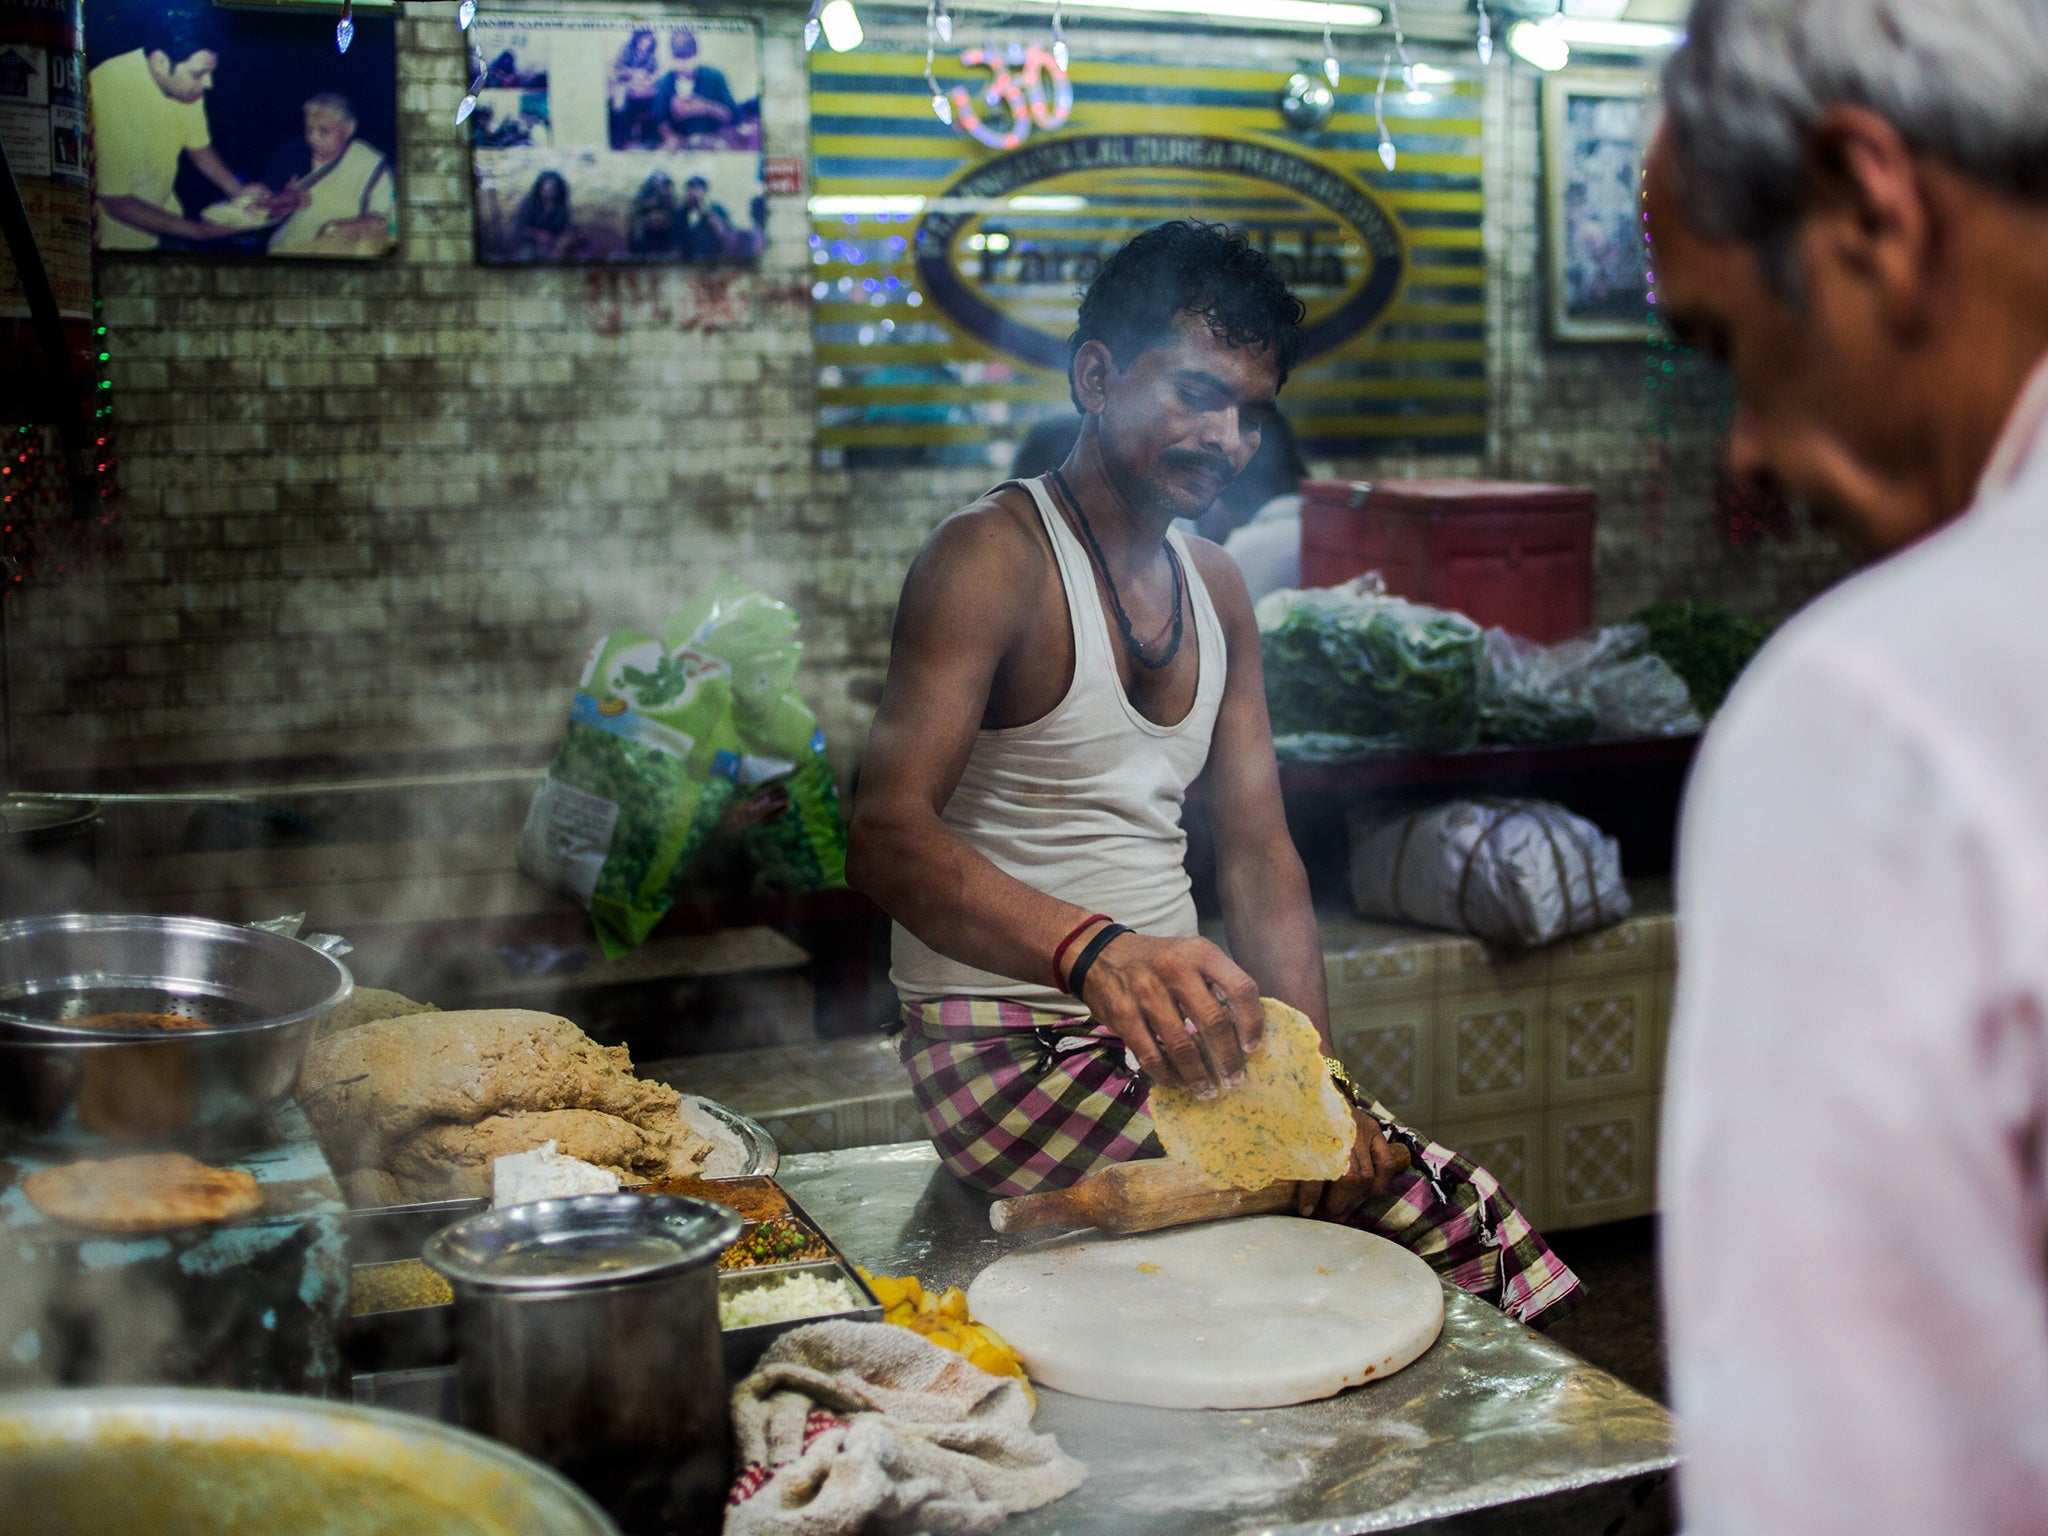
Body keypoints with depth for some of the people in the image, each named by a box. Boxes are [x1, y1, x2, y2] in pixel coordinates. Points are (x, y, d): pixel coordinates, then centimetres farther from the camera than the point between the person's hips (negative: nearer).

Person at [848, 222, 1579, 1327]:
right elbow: (887, 834, -24)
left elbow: (1259, 857, 11)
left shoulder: (1216, 592, 14)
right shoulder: (992, 558, -10)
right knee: (1426, 1210, -22)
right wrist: (1094, 950, -42)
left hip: (1163, 1023, 7)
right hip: (1011, 1050, -7)